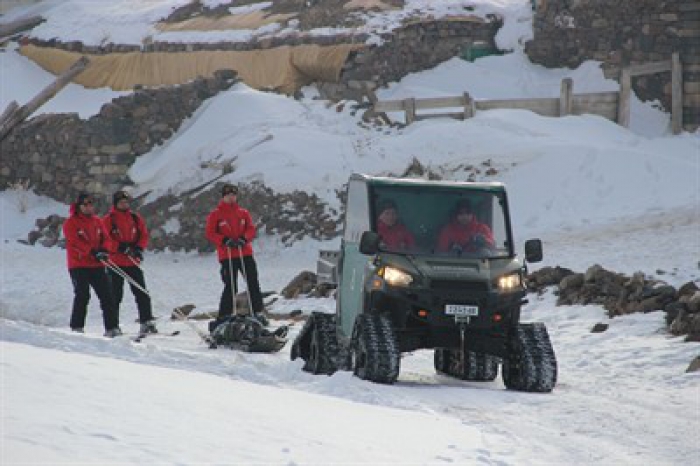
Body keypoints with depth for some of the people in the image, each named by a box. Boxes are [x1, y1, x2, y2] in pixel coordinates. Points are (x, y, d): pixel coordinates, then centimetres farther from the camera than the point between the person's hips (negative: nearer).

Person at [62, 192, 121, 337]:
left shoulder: (97, 221, 15)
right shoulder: (71, 223, -3)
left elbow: (105, 238, 11)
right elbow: (75, 242, -15)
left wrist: (104, 250, -12)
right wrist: (92, 251, -25)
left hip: (97, 265, 5)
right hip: (78, 265, -5)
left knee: (106, 295, -1)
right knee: (82, 296, -10)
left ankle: (111, 327, 0)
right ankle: (77, 327, -2)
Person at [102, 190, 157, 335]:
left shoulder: (136, 218, 11)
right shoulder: (108, 220, -1)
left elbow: (144, 235, 10)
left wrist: (138, 249, -8)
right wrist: (121, 247, -21)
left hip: (133, 262, 3)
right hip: (115, 262, -3)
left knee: (141, 293, -1)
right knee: (115, 294, 1)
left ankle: (147, 321, 0)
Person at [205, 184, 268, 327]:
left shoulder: (243, 213, 13)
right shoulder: (215, 215, 3)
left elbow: (251, 229, 9)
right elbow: (210, 233, -2)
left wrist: (244, 238, -12)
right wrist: (225, 240, -17)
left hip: (245, 254, 4)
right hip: (227, 255, -4)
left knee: (253, 284, 3)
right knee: (231, 287, -8)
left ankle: (258, 313, 11)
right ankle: (224, 316, -1)